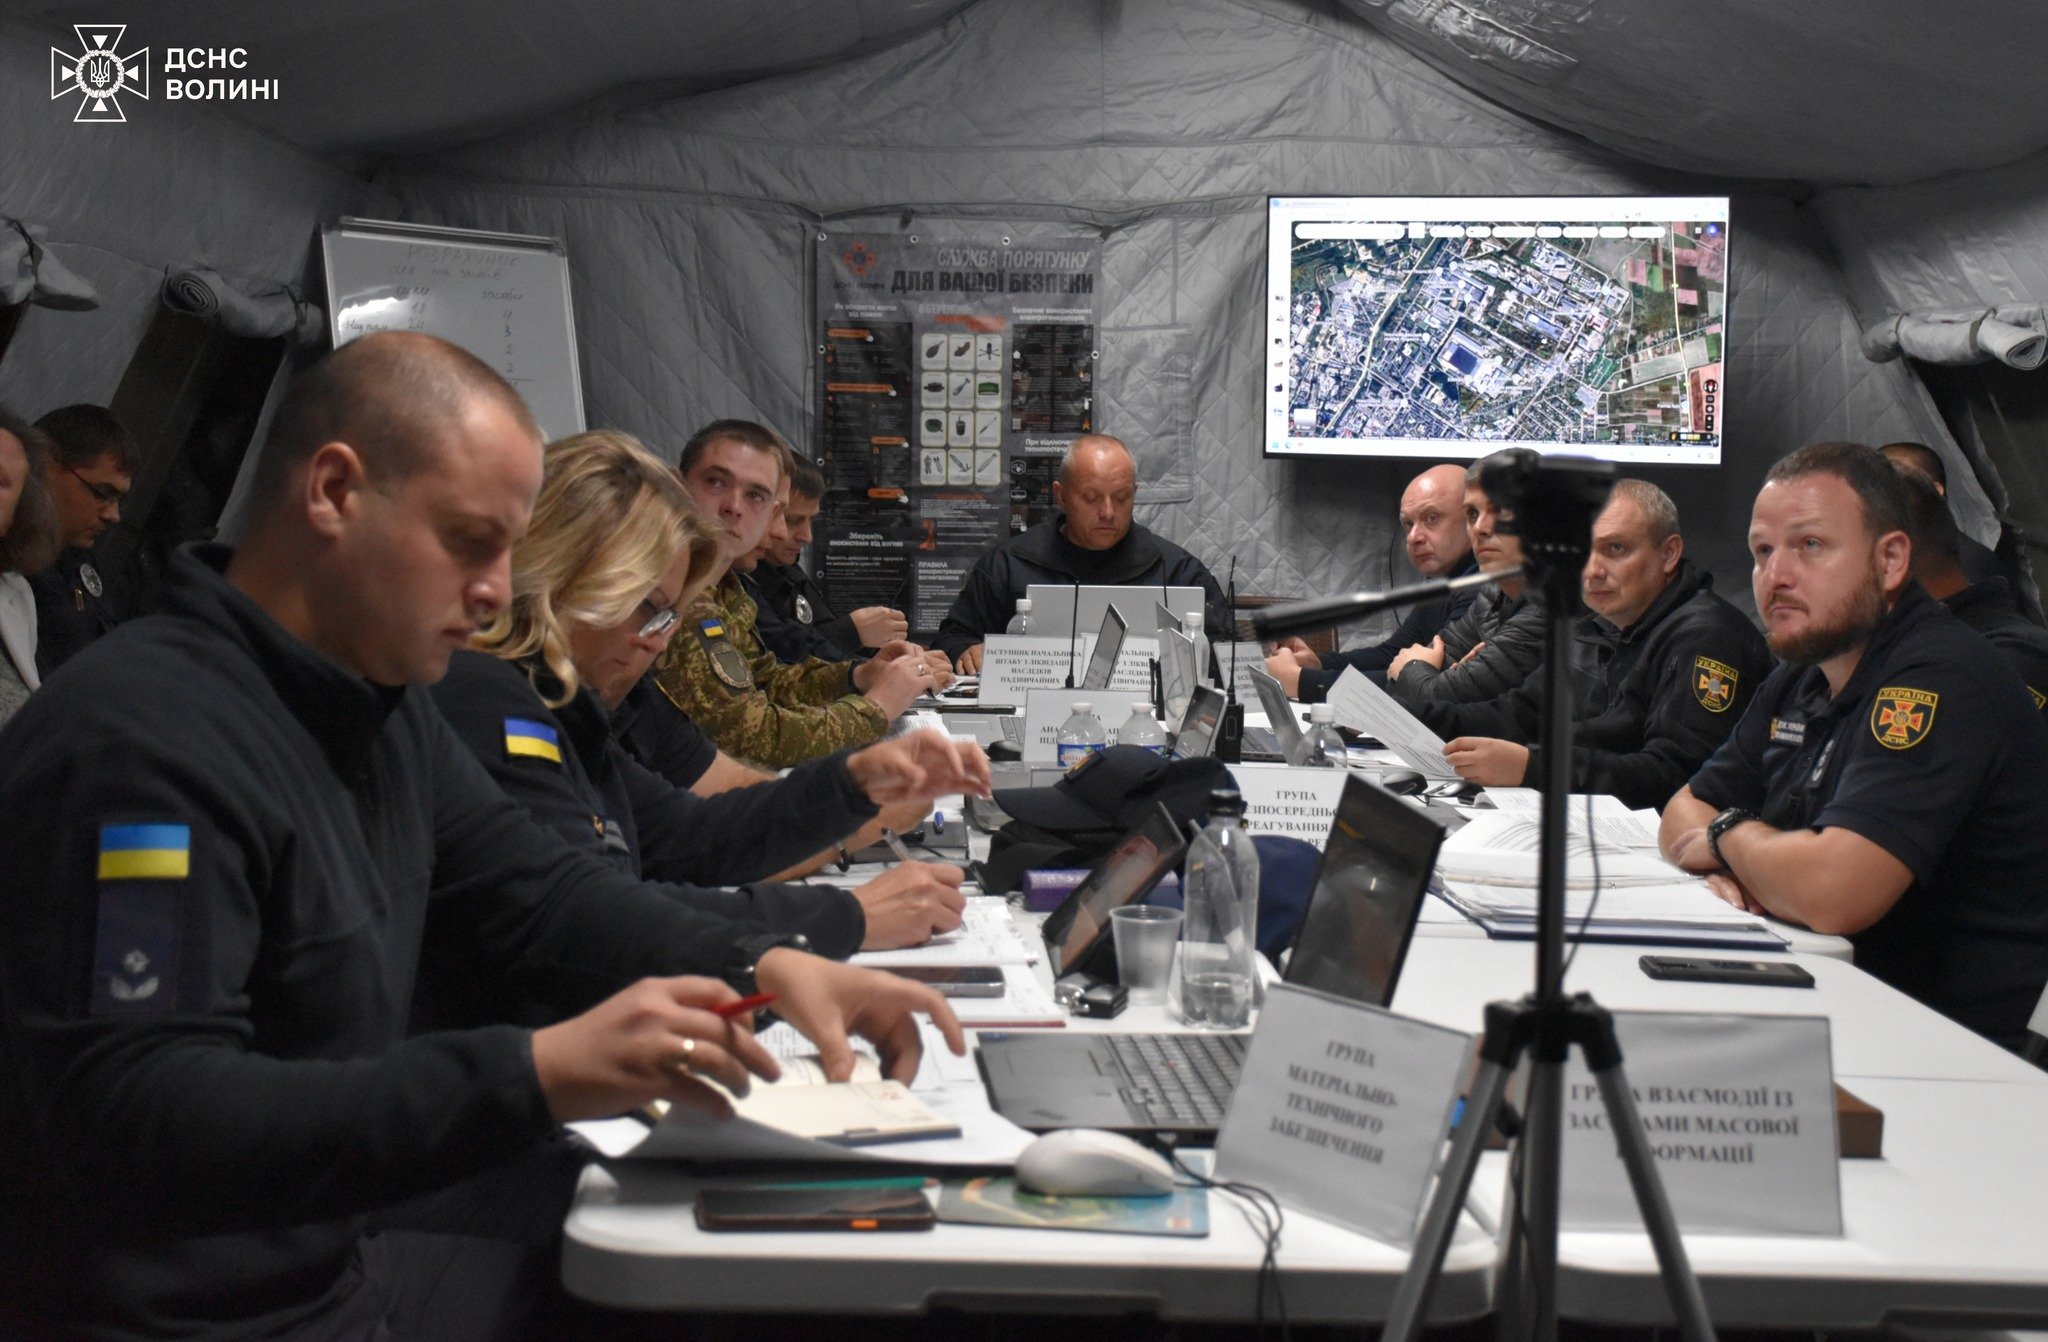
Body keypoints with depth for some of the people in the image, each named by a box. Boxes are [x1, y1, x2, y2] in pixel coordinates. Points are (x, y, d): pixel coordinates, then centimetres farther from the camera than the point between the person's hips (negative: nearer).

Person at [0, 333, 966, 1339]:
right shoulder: (143, 736, -24)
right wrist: (538, 1075, -37)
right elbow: (140, 1127, -30)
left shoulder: (378, 702, 6)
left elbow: (536, 888, 12)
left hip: (354, 1247, 9)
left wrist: (763, 966, -4)